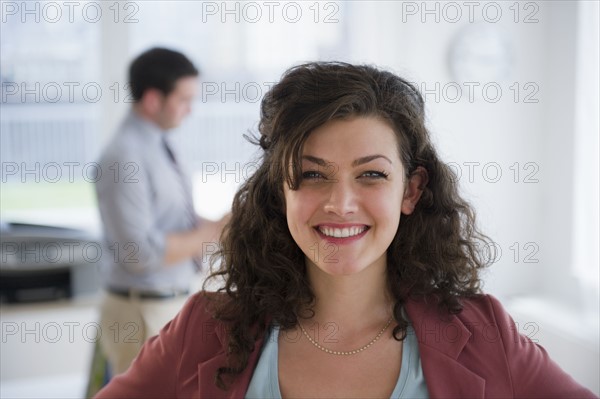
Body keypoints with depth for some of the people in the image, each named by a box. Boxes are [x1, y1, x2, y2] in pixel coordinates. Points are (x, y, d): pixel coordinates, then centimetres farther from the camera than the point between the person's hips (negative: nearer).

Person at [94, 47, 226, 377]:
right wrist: (214, 232, -17)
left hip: (171, 303, 9)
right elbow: (141, 253, -24)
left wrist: (226, 225, 1)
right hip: (143, 314, -9)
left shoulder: (159, 145, 8)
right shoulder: (125, 156, -20)